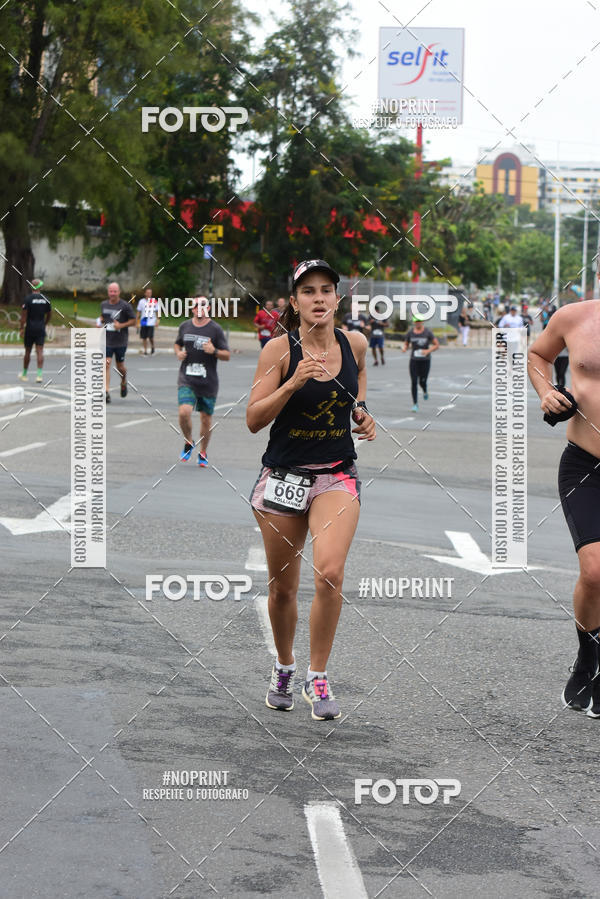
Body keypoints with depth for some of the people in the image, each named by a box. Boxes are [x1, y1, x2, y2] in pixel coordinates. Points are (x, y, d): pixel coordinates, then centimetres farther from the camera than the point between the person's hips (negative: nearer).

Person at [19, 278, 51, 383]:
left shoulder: (28, 299, -9)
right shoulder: (45, 299, 2)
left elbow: (24, 315, -11)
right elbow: (49, 314, 12)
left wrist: (21, 328, -6)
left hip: (30, 328, -2)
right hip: (41, 329, 2)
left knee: (27, 352, 10)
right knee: (40, 352, -3)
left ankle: (24, 374, 24)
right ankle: (39, 375, -15)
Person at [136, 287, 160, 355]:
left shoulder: (155, 301, 3)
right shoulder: (142, 301, 5)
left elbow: (157, 312, 10)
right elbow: (138, 312, 10)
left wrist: (157, 321, 2)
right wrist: (136, 323, 7)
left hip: (151, 322, -2)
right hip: (143, 322, 2)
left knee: (151, 337, -12)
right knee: (144, 337, 4)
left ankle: (152, 347, 15)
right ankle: (145, 351, 16)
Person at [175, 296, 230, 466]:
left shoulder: (216, 329, -3)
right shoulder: (184, 327, 6)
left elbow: (227, 356, -2)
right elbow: (177, 343, 26)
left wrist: (214, 351, -22)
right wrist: (178, 353, 3)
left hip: (208, 382, -1)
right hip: (187, 380, 1)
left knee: (206, 419, 7)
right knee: (184, 412, -18)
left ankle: (203, 453, 27)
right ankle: (189, 442, 11)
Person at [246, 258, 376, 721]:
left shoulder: (354, 343, -1)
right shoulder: (279, 349, -10)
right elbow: (254, 419, -12)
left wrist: (361, 409, 6)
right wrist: (294, 382, -25)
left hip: (337, 476, 1)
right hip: (283, 475, -1)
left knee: (330, 572, -20)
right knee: (282, 586, 10)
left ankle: (318, 677, -4)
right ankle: (284, 666, 37)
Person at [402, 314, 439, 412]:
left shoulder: (428, 332, -5)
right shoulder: (410, 333, 2)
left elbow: (437, 345, -2)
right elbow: (406, 344, 12)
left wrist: (428, 351, -18)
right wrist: (404, 348, -13)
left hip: (425, 361, -2)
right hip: (414, 361, 2)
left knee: (422, 382, -1)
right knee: (414, 382, -6)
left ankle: (425, 392, 37)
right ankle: (415, 404, 3)